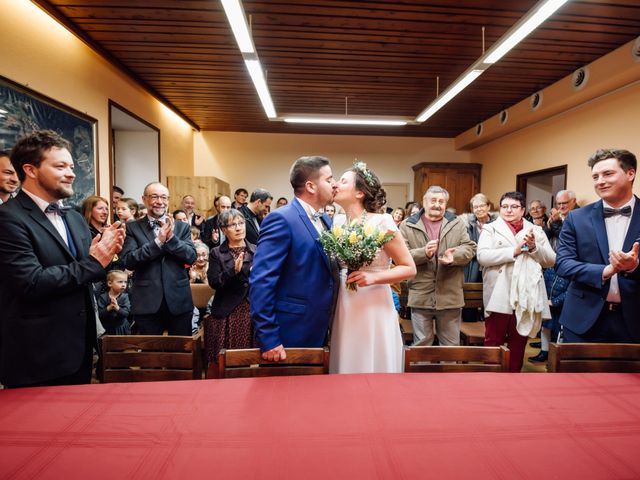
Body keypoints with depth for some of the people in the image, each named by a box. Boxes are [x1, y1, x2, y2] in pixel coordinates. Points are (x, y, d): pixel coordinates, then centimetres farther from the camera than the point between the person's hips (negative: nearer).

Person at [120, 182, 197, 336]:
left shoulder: (182, 227, 6)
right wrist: (158, 241, -19)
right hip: (147, 303, -1)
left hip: (179, 302, 1)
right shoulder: (132, 228, 2)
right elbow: (128, 261, -9)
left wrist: (171, 238, -18)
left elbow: (191, 257, -4)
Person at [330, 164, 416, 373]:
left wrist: (373, 277, -20)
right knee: (344, 367, 14)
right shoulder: (337, 221, 4)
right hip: (343, 310, 5)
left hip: (373, 309, -5)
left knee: (373, 368, 7)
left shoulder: (382, 222, -11)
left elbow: (409, 268, -8)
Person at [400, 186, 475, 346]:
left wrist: (454, 256, -18)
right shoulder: (408, 225, 1)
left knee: (451, 345, 14)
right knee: (422, 344, 11)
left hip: (450, 296, 2)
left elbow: (470, 248, 3)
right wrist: (424, 253, -22)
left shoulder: (457, 223, 9)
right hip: (420, 296, -2)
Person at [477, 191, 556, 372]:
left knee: (518, 343, 14)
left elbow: (551, 260, 6)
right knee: (493, 341, 2)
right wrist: (515, 250, -18)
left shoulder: (536, 230, 13)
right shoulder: (490, 229, 3)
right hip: (499, 297, -3)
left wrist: (533, 247, -11)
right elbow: (482, 256, -13)